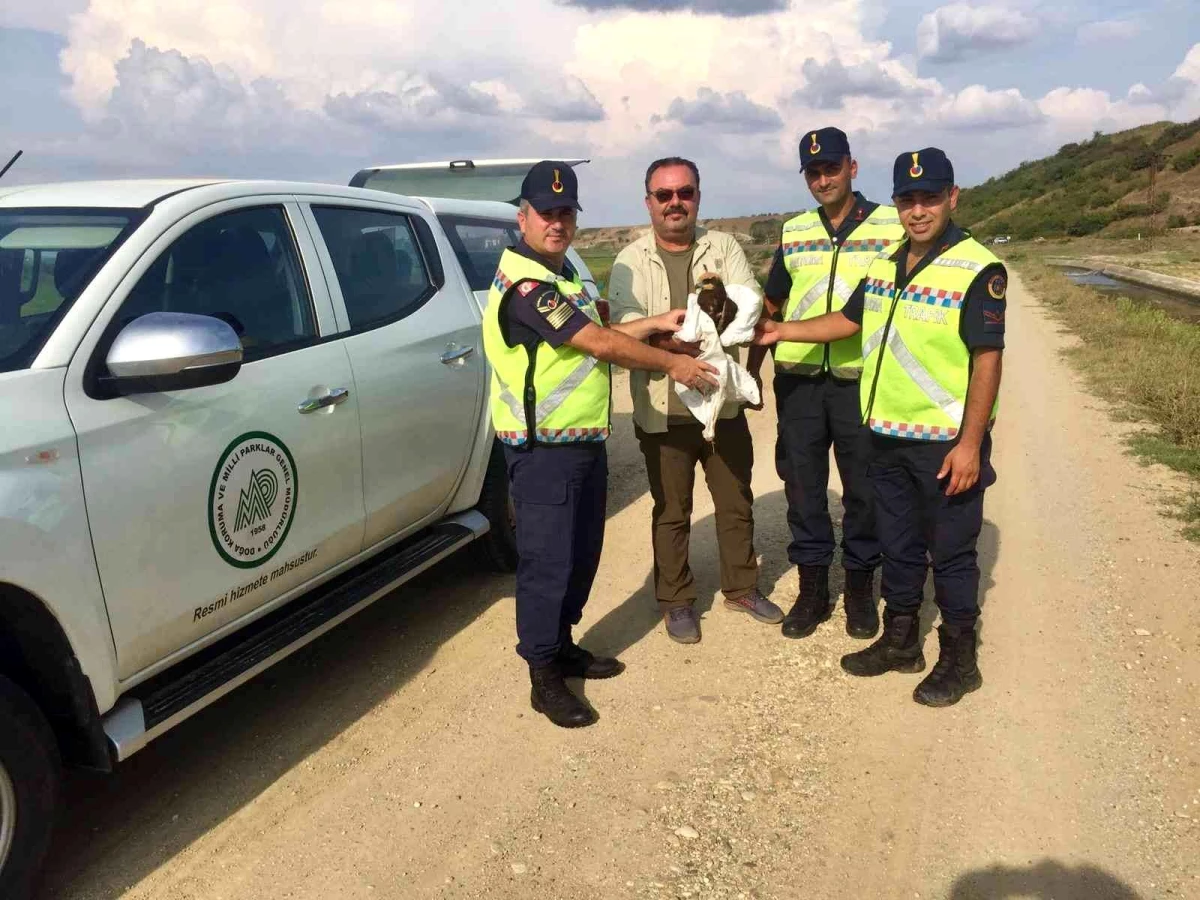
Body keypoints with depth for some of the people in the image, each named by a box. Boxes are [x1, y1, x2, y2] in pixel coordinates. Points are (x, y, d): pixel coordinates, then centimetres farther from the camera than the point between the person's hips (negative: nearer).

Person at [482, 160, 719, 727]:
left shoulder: (557, 275, 14)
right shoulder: (524, 283, -19)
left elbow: (595, 337, 17)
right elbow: (601, 345, -20)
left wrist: (656, 324, 10)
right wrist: (673, 363, -10)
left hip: (584, 442, 10)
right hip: (543, 452, -10)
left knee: (581, 554, 18)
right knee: (546, 562, -1)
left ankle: (563, 647, 33)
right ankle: (545, 678, 12)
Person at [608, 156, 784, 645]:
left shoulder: (724, 248, 2)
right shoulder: (630, 262, -4)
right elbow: (626, 330, -15)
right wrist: (692, 344, -30)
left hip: (725, 403, 2)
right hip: (662, 411, -2)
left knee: (736, 503, 15)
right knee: (671, 512, 10)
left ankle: (742, 588, 35)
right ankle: (676, 601, 26)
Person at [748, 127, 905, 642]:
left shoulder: (892, 227, 1)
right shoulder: (794, 232, 11)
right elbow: (771, 306, 17)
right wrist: (751, 371, 14)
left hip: (861, 380, -3)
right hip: (798, 381, 3)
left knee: (864, 490, 7)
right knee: (803, 487, 9)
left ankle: (860, 589, 24)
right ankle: (812, 588, 23)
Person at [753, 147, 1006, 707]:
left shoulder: (977, 269, -13)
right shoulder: (885, 264, 9)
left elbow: (988, 360, -16)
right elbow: (849, 320, 20)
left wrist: (970, 444, -20)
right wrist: (782, 332, 11)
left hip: (946, 442, -7)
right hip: (887, 435, 7)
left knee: (951, 553, 5)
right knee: (898, 545, 18)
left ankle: (958, 660, 21)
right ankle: (900, 641, 34)